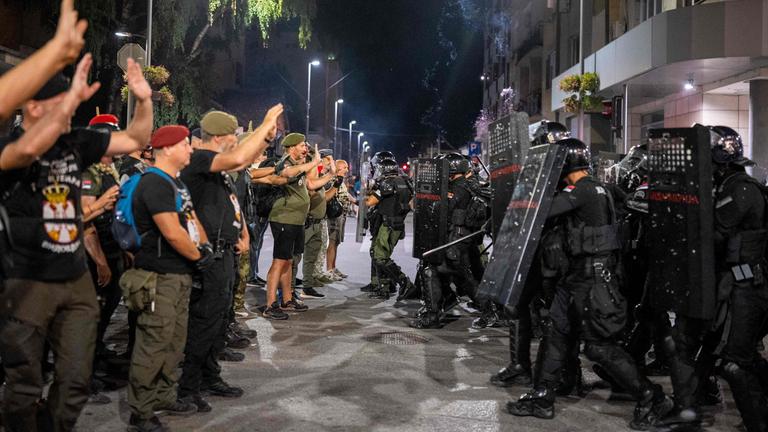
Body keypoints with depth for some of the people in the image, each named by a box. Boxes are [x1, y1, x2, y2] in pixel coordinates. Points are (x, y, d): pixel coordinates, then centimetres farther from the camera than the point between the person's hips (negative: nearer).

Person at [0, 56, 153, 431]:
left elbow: (135, 141, 12)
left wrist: (144, 100, -4)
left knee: (76, 382, 10)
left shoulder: (75, 142, 4)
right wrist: (73, 98, -36)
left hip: (76, 281, 5)